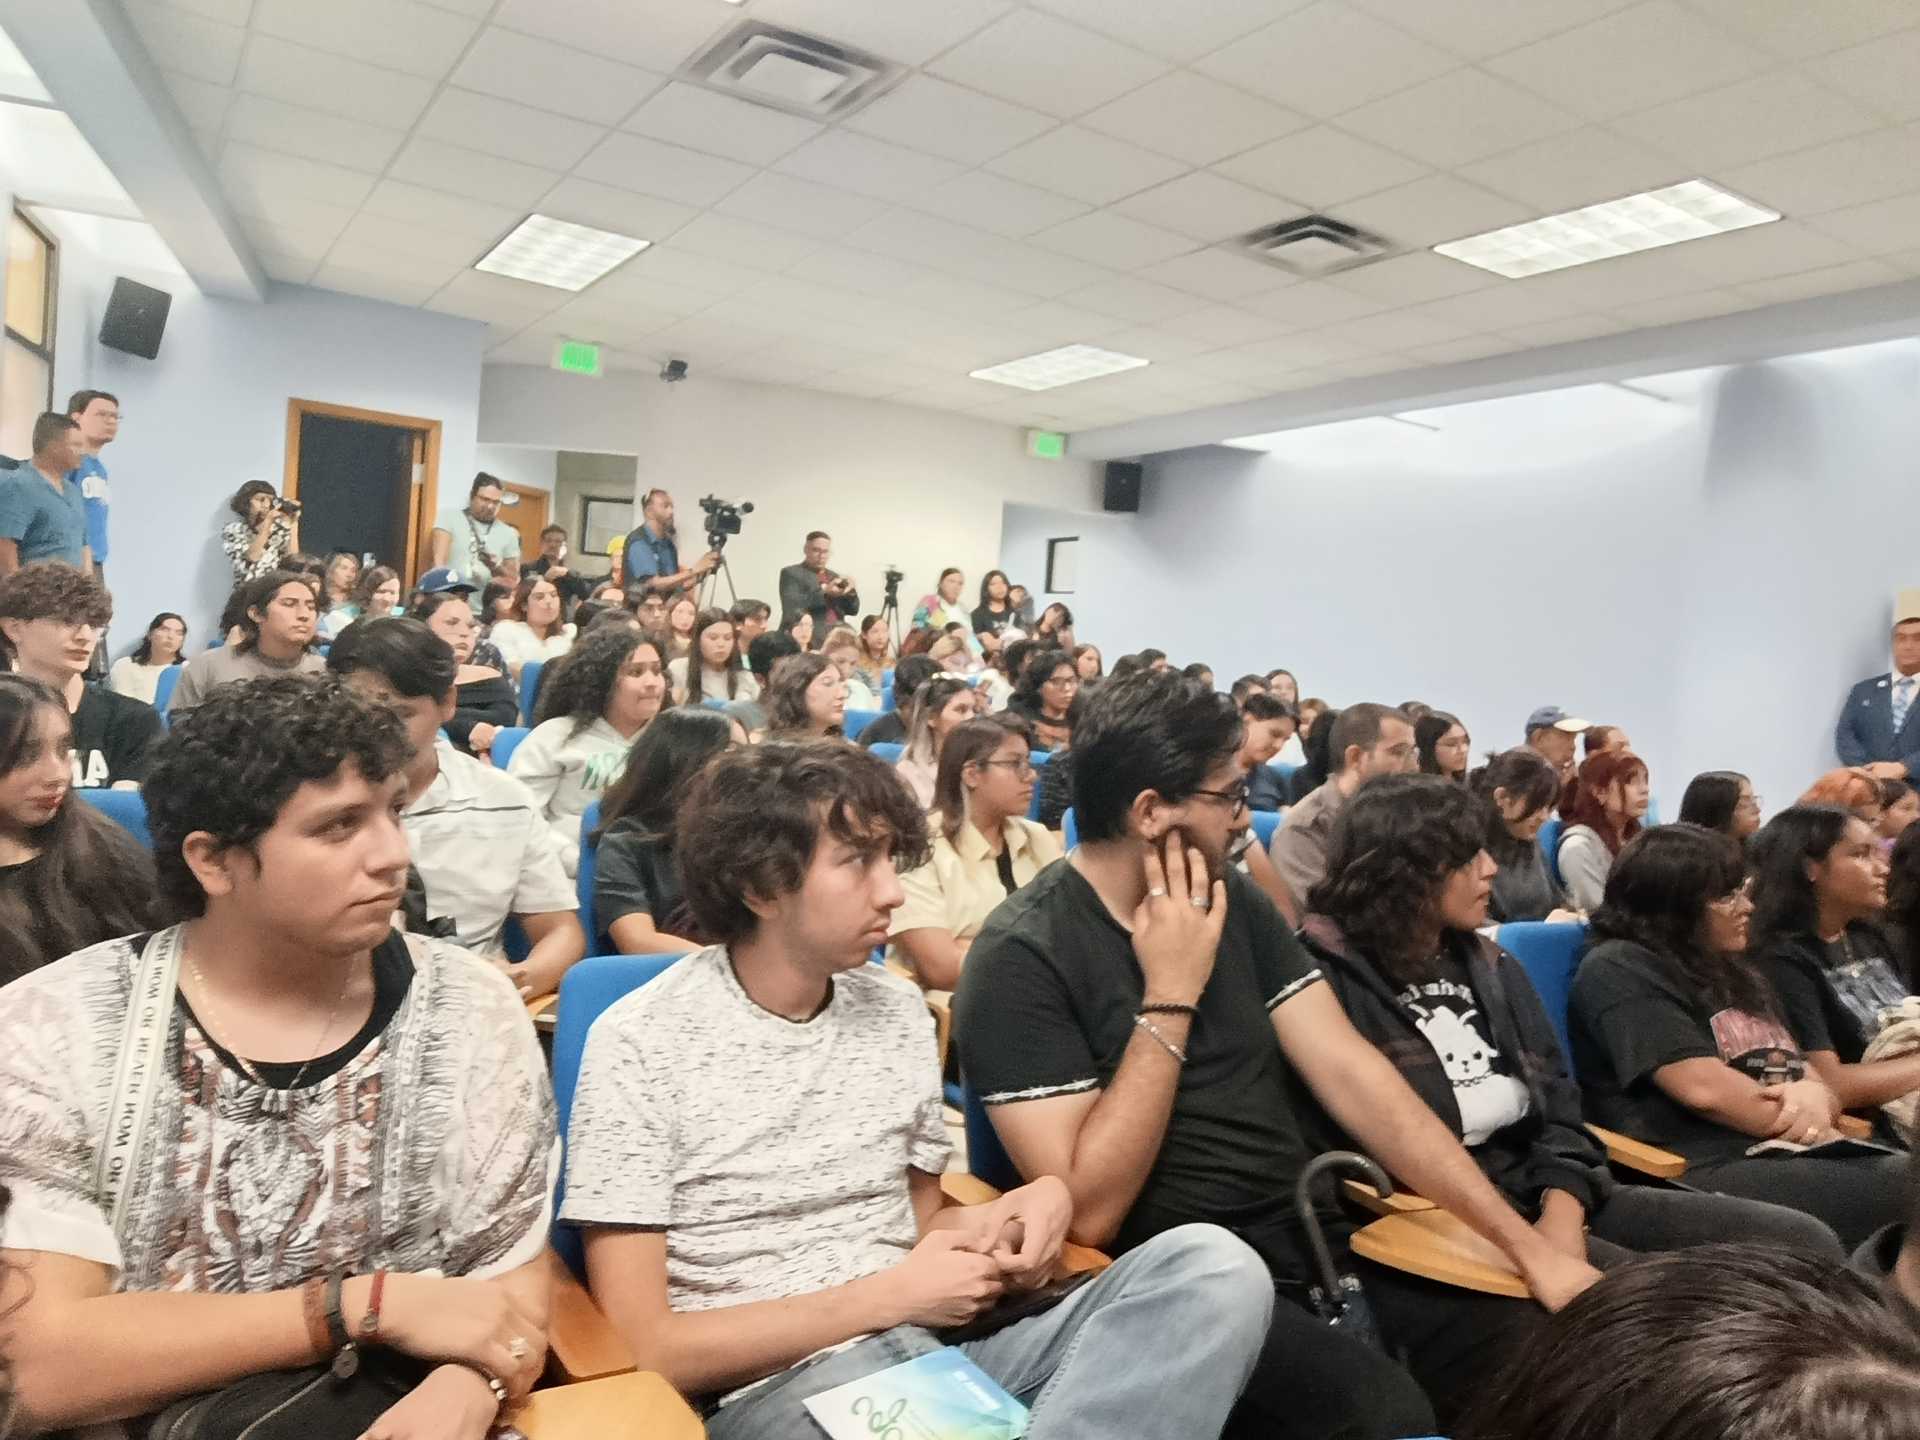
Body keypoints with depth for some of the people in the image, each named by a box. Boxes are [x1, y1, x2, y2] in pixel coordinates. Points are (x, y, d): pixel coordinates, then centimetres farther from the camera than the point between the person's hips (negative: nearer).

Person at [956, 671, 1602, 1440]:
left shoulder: (1232, 900, 5)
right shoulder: (1022, 956, -15)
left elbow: (1350, 1073, 1)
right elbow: (1087, 1212, -18)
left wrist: (1527, 1243, -5)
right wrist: (1170, 998, -20)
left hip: (1312, 1232, 6)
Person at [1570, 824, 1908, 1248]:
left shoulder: (1737, 973, 25)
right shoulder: (1620, 969, -4)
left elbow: (1807, 1078, 21)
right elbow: (1704, 1088, -14)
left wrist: (1816, 1099, -3)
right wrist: (1800, 1122, -1)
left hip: (1793, 1157, 9)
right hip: (1706, 1172, -9)